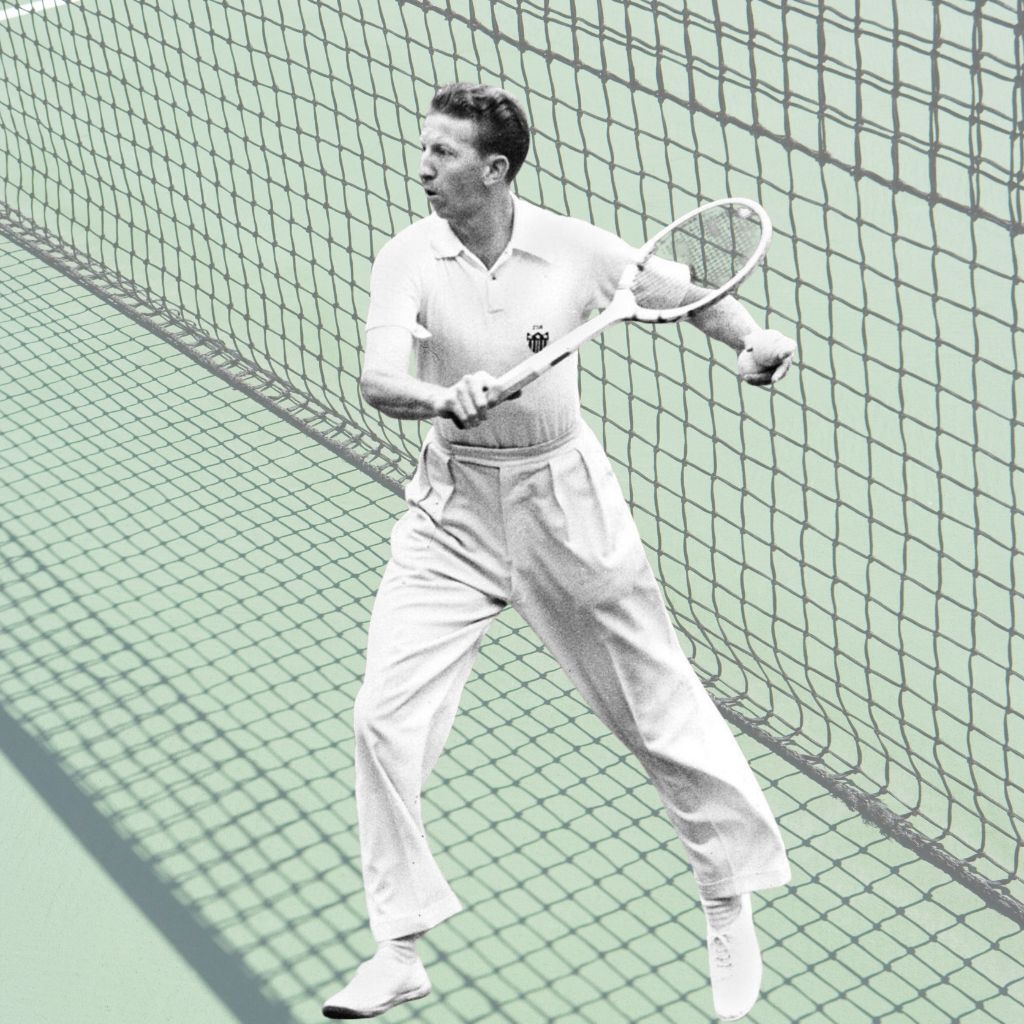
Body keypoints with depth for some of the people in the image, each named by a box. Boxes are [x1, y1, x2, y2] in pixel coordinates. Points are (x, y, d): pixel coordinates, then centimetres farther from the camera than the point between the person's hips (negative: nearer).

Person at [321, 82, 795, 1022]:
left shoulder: (573, 249, -10)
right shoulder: (408, 260, -11)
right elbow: (379, 381, -24)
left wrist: (754, 341, -15)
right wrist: (446, 398, -46)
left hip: (564, 500, -1)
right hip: (452, 512, 1)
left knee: (660, 711, 6)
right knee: (385, 721, -7)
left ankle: (730, 902, 30)